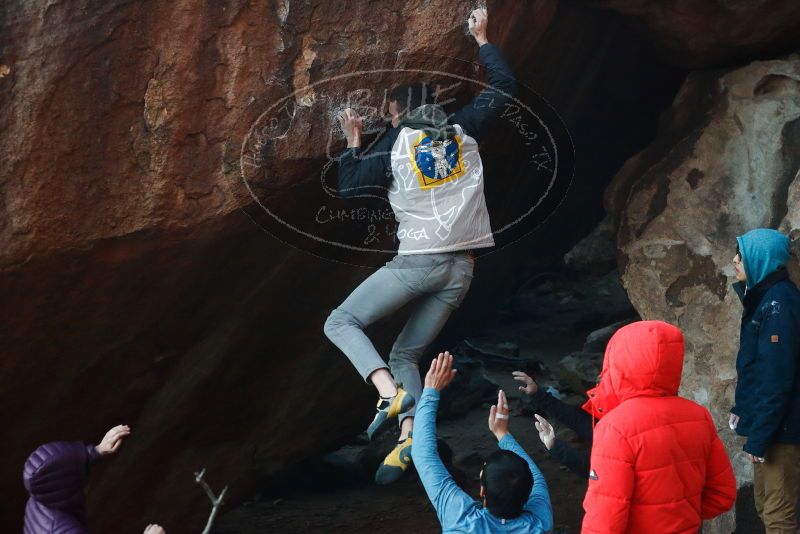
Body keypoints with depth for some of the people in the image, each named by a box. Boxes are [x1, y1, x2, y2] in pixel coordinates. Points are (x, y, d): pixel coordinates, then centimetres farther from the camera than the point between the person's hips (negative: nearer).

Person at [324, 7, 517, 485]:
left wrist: (353, 140, 12)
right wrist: (482, 39, 28)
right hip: (462, 269, 5)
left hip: (418, 262, -5)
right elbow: (505, 86, 20)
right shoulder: (464, 129, 8)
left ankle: (391, 394, -17)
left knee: (341, 323, 6)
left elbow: (350, 187, 1)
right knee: (406, 354, 15)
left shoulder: (396, 141, 0)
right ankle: (408, 440, -6)